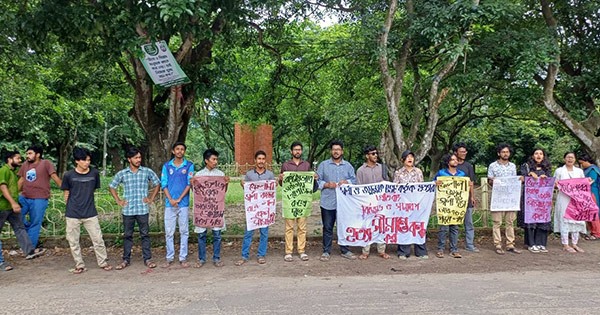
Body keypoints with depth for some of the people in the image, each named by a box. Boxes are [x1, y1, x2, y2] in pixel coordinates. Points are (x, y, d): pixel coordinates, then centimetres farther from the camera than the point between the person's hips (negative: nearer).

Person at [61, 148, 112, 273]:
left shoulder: (95, 173, -2)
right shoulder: (69, 175, -5)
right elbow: (66, 193, 6)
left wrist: (87, 202, 11)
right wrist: (71, 207, 7)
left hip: (90, 213, 1)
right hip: (72, 214, 0)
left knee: (98, 239, 2)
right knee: (73, 241, 7)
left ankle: (103, 262, 17)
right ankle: (79, 265, 21)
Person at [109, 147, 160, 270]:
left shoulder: (147, 171, 1)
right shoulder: (122, 174, 3)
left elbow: (157, 184, 12)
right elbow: (112, 187, 15)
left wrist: (151, 198, 5)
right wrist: (118, 201, 7)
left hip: (143, 209, -1)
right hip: (128, 210, 1)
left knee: (145, 235, 5)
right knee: (127, 235, 9)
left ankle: (147, 259, 12)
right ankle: (126, 260, 19)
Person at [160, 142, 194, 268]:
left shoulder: (189, 165, 3)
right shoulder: (167, 166, 7)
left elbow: (189, 183, -3)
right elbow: (164, 184, 3)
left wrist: (179, 199, -10)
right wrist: (170, 199, -9)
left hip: (183, 203, -1)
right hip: (169, 204, 1)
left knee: (184, 231, 4)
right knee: (169, 232, 4)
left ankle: (183, 258, 11)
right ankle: (169, 258, 14)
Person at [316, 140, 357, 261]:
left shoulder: (348, 166, 12)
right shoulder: (323, 165, 6)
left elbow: (354, 180, 7)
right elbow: (317, 180, 1)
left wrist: (346, 182, -13)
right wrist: (326, 184, -15)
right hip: (328, 202, -2)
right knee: (327, 228, 4)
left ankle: (345, 250, 21)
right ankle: (326, 251, 13)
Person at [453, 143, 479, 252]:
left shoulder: (468, 166, 9)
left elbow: (471, 183, 11)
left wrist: (472, 197, 3)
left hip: (466, 198, 3)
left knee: (469, 223, 5)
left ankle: (470, 245, 13)